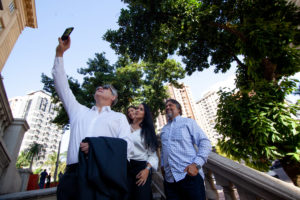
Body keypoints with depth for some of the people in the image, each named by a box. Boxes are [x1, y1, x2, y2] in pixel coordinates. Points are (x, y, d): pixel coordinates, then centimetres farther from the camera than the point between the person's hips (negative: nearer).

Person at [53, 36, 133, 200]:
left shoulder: (119, 117, 14)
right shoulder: (79, 111, 23)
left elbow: (126, 144, 0)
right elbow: (62, 86, 21)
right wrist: (60, 53, 18)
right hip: (73, 172, 3)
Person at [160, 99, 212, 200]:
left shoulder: (188, 122, 5)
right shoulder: (164, 129, 20)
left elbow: (205, 143, -3)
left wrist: (196, 164, -15)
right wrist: (162, 165, 11)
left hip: (189, 175, -4)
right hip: (169, 178, 5)